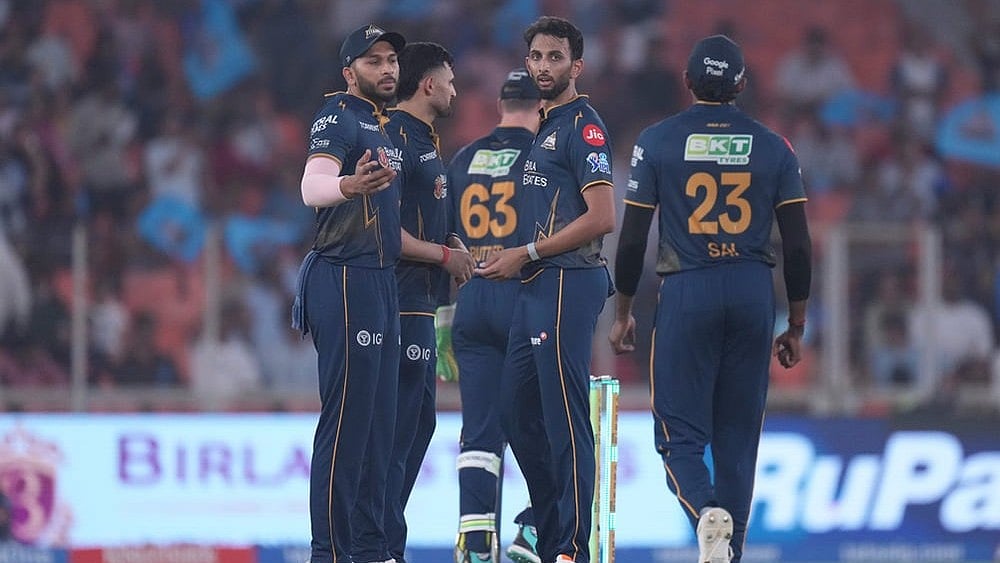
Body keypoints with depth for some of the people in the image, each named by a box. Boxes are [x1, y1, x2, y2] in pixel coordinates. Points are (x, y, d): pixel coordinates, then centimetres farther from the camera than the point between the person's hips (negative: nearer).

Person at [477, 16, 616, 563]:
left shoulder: (582, 126, -9)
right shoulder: (544, 128, 20)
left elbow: (601, 218, -18)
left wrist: (527, 253, -14)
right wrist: (507, 256, 12)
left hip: (567, 285, -10)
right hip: (537, 288, 10)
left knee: (565, 419, -10)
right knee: (518, 413, 12)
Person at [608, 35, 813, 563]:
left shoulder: (657, 141, 0)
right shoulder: (772, 148, 5)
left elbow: (632, 237, 0)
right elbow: (798, 246, 4)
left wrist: (622, 313, 12)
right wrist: (796, 327, 13)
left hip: (686, 292, -2)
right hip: (753, 293, 2)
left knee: (681, 434, 0)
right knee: (737, 437, 9)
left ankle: (706, 511, -28)